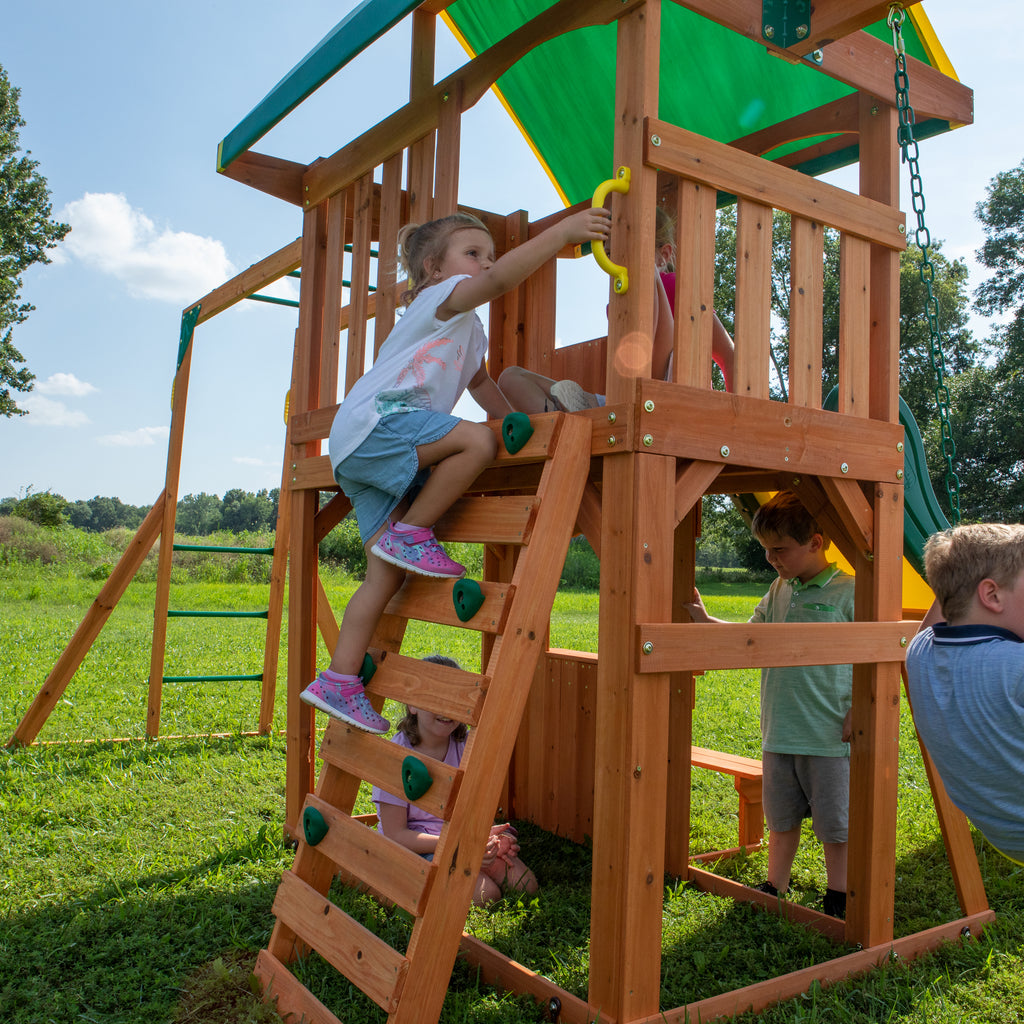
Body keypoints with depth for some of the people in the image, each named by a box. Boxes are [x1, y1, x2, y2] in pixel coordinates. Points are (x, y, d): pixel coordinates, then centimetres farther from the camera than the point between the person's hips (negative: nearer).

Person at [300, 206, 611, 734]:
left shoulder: (471, 331, 28)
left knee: (387, 572, 3)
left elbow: (482, 383, 38)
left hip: (370, 454, 9)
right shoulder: (443, 296, 0)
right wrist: (562, 231, -21)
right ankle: (411, 533, -13)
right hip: (374, 422, -9)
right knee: (477, 440, -28)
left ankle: (339, 682, 6)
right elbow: (499, 279, -19)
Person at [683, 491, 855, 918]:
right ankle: (774, 890, 33)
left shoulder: (848, 593, -11)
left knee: (835, 824, 8)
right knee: (781, 818, 18)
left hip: (830, 737, -6)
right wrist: (704, 620, 4)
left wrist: (856, 715, -13)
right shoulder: (779, 591, 8)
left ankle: (838, 903, 26)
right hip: (778, 734, 6)